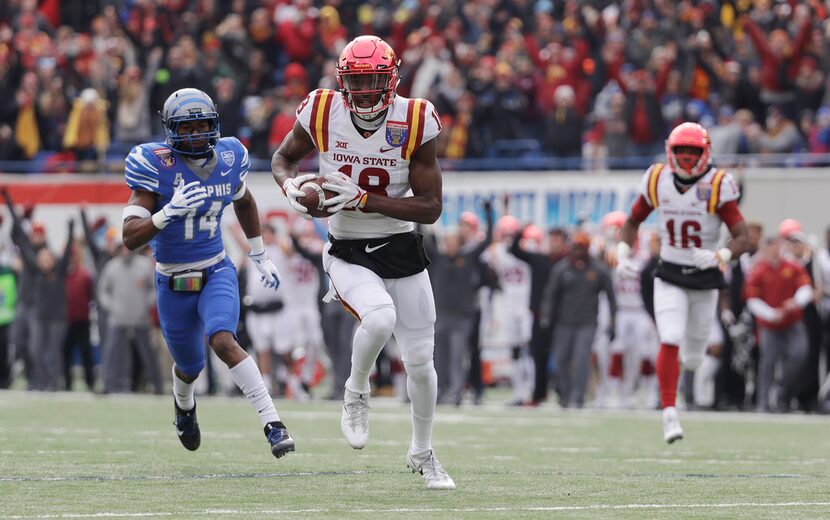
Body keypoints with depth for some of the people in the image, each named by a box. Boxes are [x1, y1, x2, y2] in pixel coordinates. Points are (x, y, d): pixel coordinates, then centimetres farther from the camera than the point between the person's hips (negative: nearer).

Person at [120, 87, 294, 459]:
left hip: (217, 272, 1)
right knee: (190, 366, 16)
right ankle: (184, 405, 53)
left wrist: (260, 256, 23)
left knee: (223, 341, -27)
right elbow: (130, 238, -24)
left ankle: (272, 424, -29)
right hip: (172, 283, -1)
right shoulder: (156, 167, -18)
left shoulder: (228, 159, -6)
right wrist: (168, 212, -40)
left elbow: (244, 203, 18)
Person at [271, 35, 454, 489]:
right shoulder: (322, 114, -11)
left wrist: (363, 199, -24)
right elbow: (282, 158, 9)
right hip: (347, 253, -1)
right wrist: (291, 186, -15)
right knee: (379, 318, -32)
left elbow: (430, 208, -13)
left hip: (400, 249, 1)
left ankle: (422, 454, 31)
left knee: (420, 361, 5)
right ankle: (356, 393, 0)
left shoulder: (415, 122, -14)